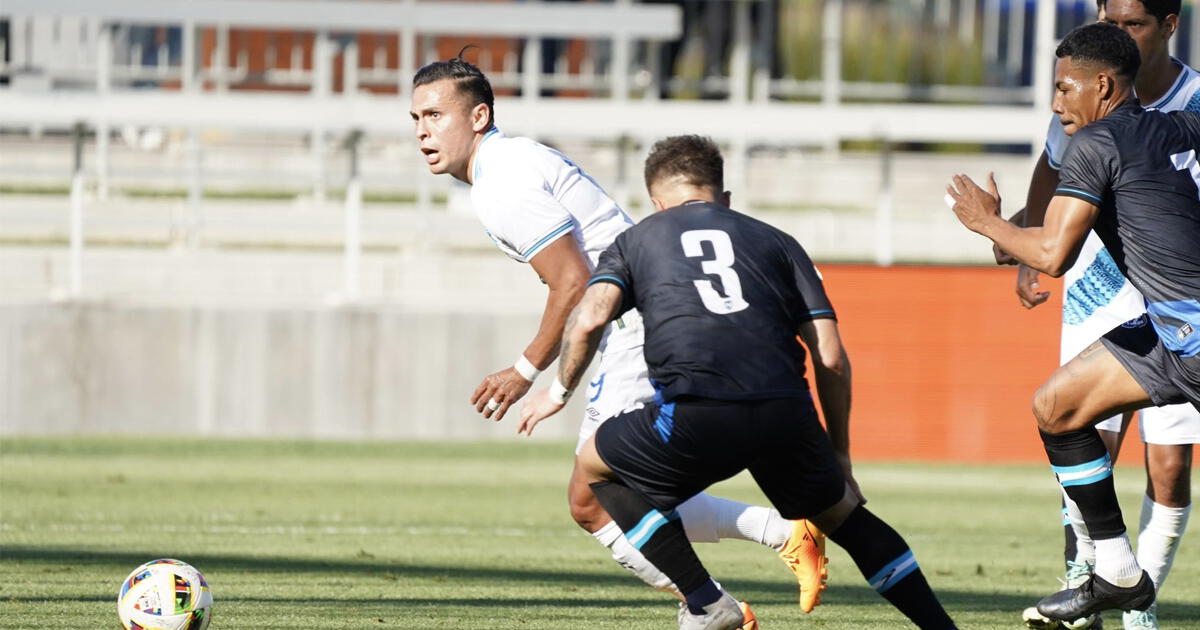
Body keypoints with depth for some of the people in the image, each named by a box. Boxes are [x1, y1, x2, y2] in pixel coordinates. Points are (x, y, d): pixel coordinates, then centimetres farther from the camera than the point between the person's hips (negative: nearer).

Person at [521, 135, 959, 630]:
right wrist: (839, 458, 26)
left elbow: (589, 319, 3)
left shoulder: (635, 241, 23)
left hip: (695, 418, -3)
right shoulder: (775, 242, 26)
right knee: (840, 514, 29)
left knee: (595, 465, 25)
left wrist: (561, 390, 21)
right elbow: (832, 359, 17)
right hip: (786, 415, 3)